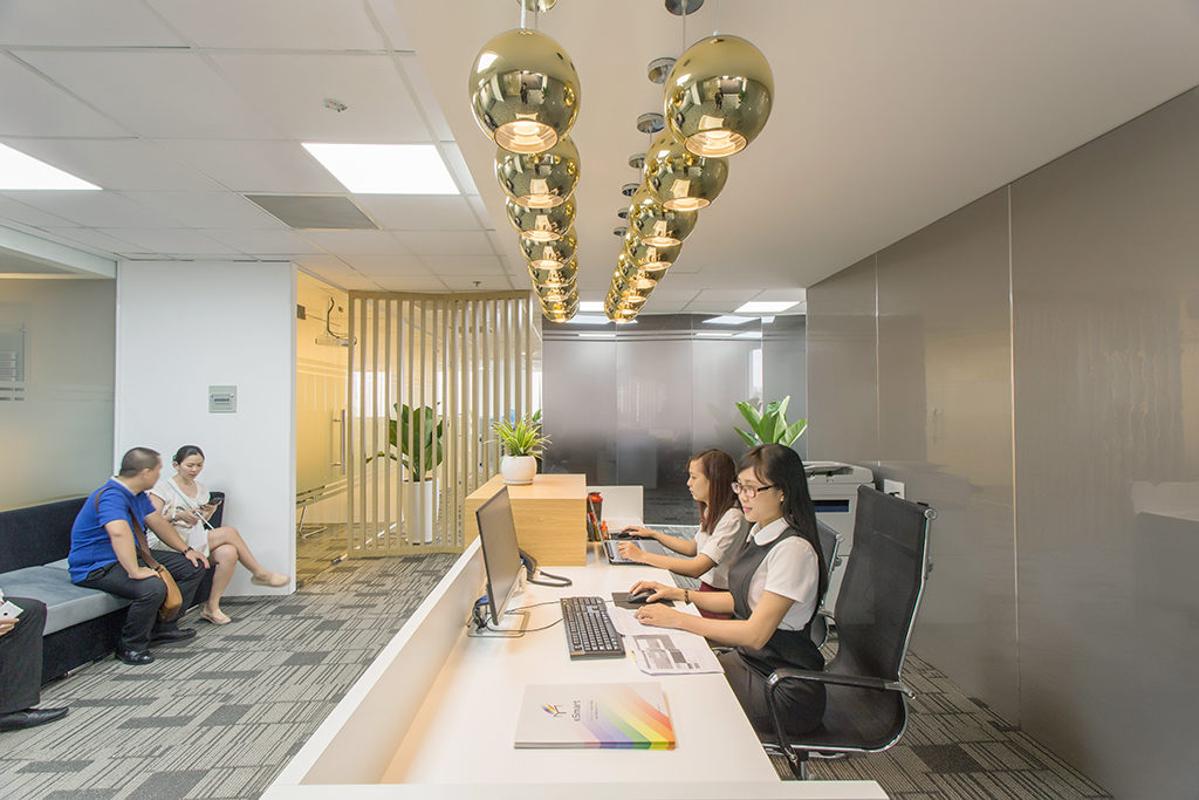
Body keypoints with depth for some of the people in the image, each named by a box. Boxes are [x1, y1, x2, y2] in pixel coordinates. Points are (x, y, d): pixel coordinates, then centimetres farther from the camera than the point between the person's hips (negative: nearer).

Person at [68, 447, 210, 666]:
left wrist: (186, 550, 14)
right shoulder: (112, 496, -26)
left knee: (194, 566, 3)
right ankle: (131, 646, -12)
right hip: (97, 567, -10)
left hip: (131, 555, 10)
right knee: (153, 587, -36)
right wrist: (135, 572, -45)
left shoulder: (137, 494, 6)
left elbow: (158, 522, 17)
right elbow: (119, 532, -45)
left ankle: (164, 628, 10)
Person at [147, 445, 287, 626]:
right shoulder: (163, 487, -1)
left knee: (229, 553, -28)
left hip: (197, 540, 6)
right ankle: (260, 574, -11)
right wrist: (178, 516, -21)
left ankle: (212, 607, -16)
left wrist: (209, 514, -1)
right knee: (229, 532, -26)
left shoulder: (202, 489, 16)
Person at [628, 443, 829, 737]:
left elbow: (756, 633, -25)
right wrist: (679, 594, 3)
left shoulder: (793, 549, -24)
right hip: (749, 659, 8)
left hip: (784, 690, -8)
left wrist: (678, 619, -25)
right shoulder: (759, 533, 4)